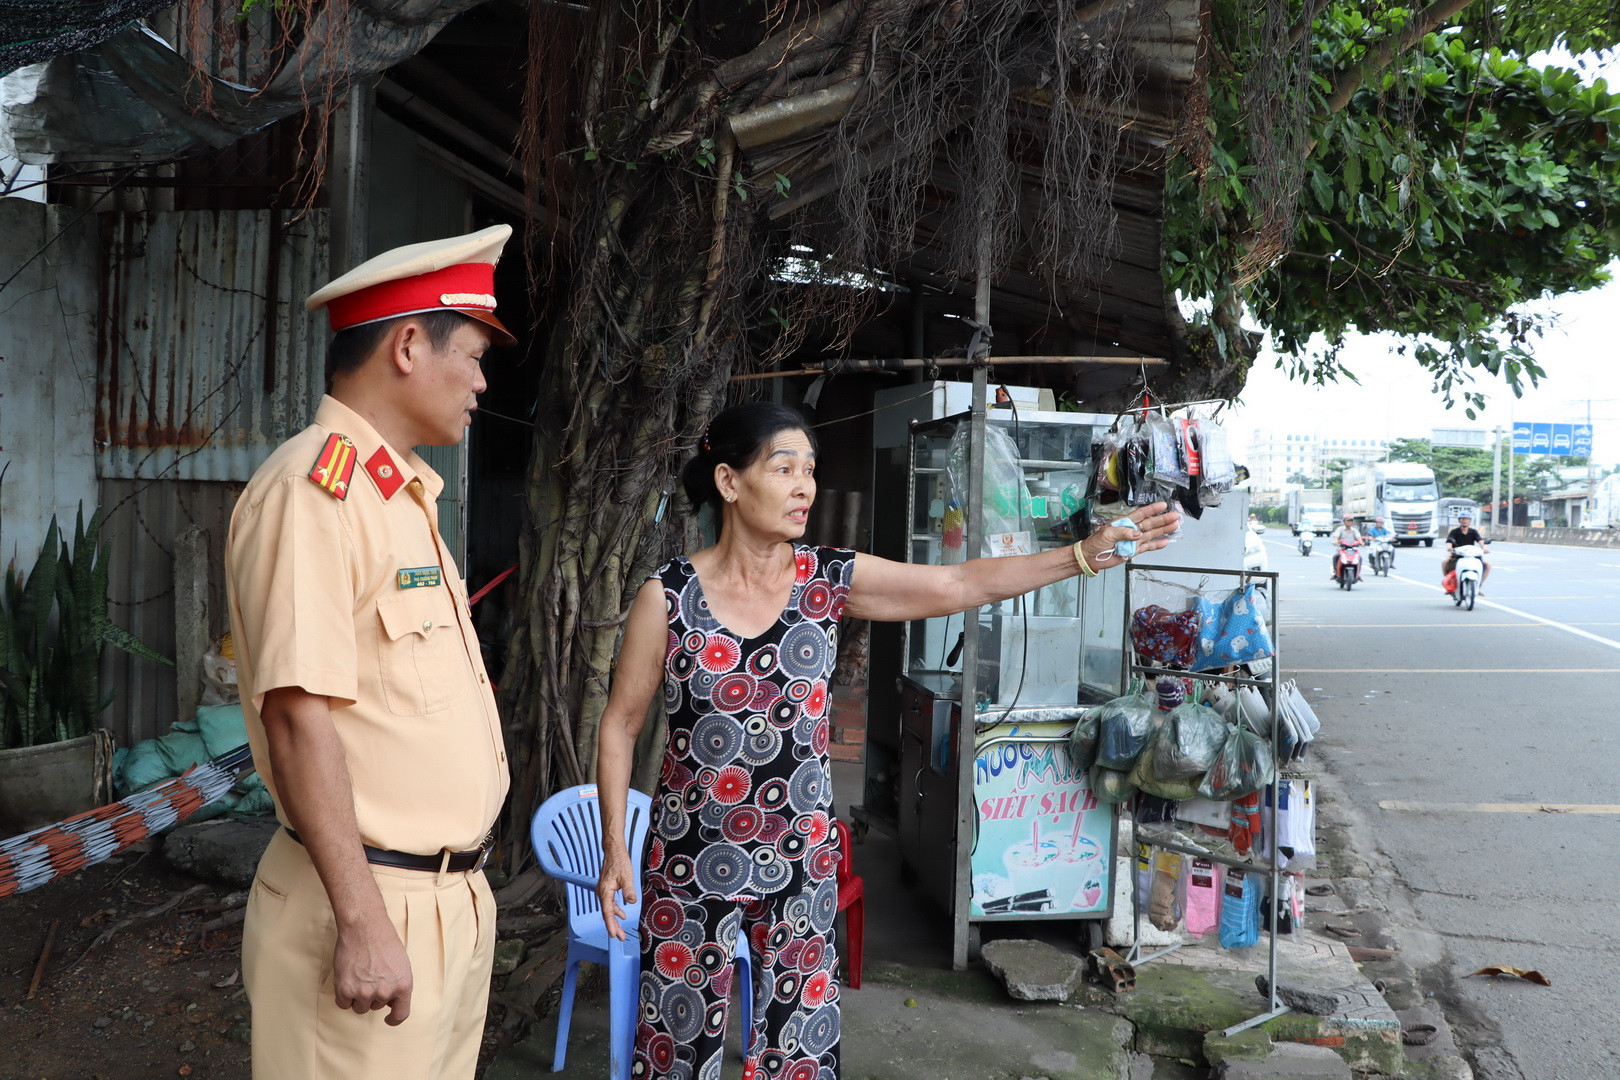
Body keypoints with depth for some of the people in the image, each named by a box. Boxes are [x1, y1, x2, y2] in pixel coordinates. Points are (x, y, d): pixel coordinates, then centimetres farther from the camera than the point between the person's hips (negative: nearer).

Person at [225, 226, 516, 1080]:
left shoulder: (400, 495, 14)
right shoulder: (312, 490, -16)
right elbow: (299, 718, -22)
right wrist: (363, 923, -23)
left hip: (451, 900, 9)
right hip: (374, 910, -9)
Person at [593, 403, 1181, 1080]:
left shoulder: (832, 581, -4)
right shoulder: (667, 595, -9)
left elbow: (961, 584, -10)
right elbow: (620, 725, -3)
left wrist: (1087, 553, -19)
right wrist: (614, 849, -6)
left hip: (800, 856, 2)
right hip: (690, 862, -2)